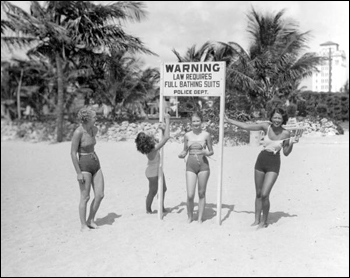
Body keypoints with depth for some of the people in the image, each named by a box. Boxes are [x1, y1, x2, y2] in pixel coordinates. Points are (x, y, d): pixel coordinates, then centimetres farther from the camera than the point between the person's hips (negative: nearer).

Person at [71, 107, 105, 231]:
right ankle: (83, 225, 15)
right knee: (85, 197, 0)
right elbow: (73, 153, -17)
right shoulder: (78, 132, -19)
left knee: (100, 195, 2)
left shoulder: (94, 129, 4)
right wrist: (79, 173, -18)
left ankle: (91, 220, 20)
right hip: (84, 166, -7)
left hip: (96, 165, 7)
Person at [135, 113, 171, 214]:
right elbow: (167, 137, -39)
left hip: (158, 170, 9)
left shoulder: (152, 145, -9)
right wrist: (167, 120, -34)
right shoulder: (154, 149, -33)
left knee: (163, 189, 20)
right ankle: (148, 210, 28)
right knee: (153, 192, 9)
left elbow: (164, 138, 8)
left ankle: (162, 207, 37)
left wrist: (163, 129, -12)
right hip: (153, 172, -9)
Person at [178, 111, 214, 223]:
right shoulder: (187, 135, 4)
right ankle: (190, 216, 19)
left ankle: (200, 218, 21)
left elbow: (211, 152, 6)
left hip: (203, 165, -1)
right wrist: (181, 155, -9)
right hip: (190, 166, 1)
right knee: (190, 195, -5)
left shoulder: (206, 135, -1)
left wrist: (204, 152, -15)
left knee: (201, 193, 7)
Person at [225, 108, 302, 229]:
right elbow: (246, 126, 1)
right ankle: (257, 220, 26)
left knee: (264, 194, -11)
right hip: (261, 161, 3)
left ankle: (264, 221, 11)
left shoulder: (286, 133, -7)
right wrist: (228, 120, 3)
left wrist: (292, 143, -14)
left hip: (273, 164, -3)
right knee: (258, 194, 11)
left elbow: (286, 153, 3)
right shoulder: (266, 127, -4)